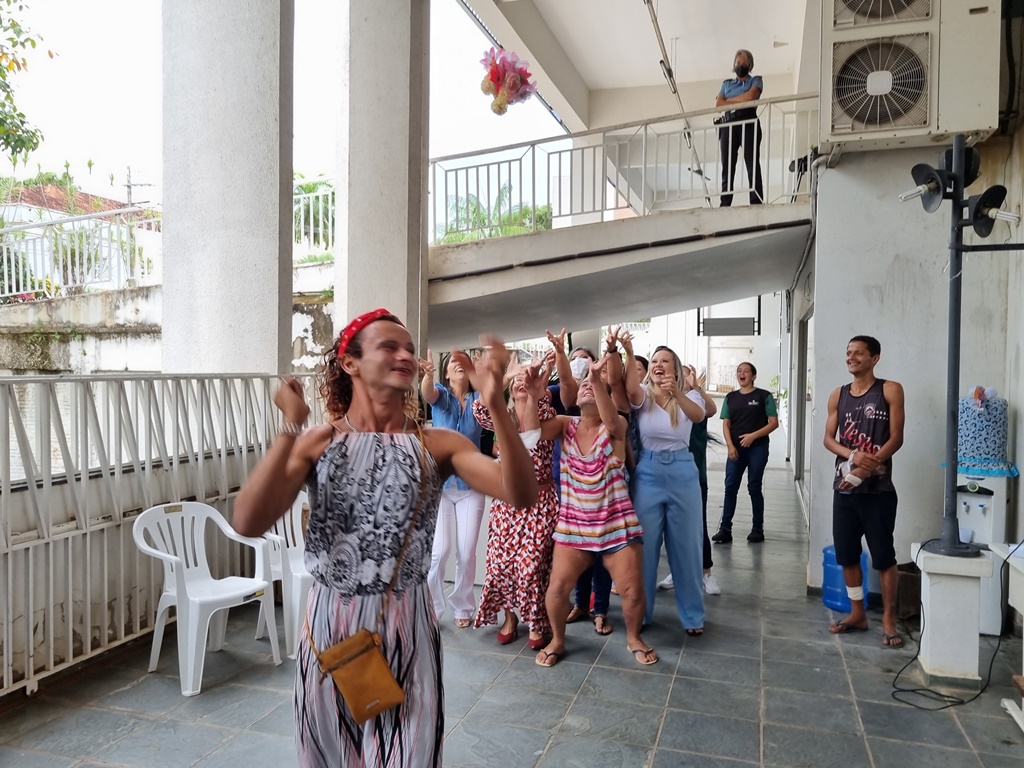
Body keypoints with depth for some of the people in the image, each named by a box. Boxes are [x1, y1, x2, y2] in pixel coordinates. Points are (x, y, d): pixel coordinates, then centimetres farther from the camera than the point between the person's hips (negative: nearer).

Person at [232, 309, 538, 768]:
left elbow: (521, 495, -20)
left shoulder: (437, 445, -7)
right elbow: (249, 524, -18)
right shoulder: (317, 443, -5)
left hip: (407, 626, -1)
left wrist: (495, 403, -30)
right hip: (330, 624, 1)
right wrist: (290, 428, -23)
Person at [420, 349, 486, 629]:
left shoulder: (477, 398, 4)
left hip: (471, 485, 1)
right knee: (439, 550, -8)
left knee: (467, 551, 4)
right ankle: (430, 608, 11)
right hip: (440, 483, -1)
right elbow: (427, 394, -23)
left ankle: (463, 607, 22)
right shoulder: (440, 393, 1)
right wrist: (427, 374, -46)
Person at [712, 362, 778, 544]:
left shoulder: (764, 396, 1)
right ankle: (725, 529, 2)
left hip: (757, 448, -3)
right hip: (736, 448, 3)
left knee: (754, 487, 2)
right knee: (730, 487, -1)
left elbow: (774, 423, -4)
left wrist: (753, 435, -15)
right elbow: (726, 424, 8)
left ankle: (757, 529, 14)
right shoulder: (731, 397, 11)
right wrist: (730, 445, -6)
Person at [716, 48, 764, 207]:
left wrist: (729, 100, 5)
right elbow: (718, 104, 8)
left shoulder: (756, 80, 16)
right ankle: (725, 204, -11)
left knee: (752, 164, -11)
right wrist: (739, 103, -2)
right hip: (728, 125, 3)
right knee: (727, 166, -6)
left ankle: (757, 202, -18)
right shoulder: (726, 84, 25)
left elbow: (750, 96, -5)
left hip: (748, 123, -3)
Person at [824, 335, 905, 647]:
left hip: (878, 488, -4)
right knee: (846, 554, 9)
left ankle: (888, 620, 12)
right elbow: (829, 438, 7)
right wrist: (853, 455, -13)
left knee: (883, 555, -1)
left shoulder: (890, 390, -2)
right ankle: (857, 614, 23)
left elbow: (896, 438, -8)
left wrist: (865, 470, -16)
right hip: (844, 487, 5)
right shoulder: (838, 395, 10)